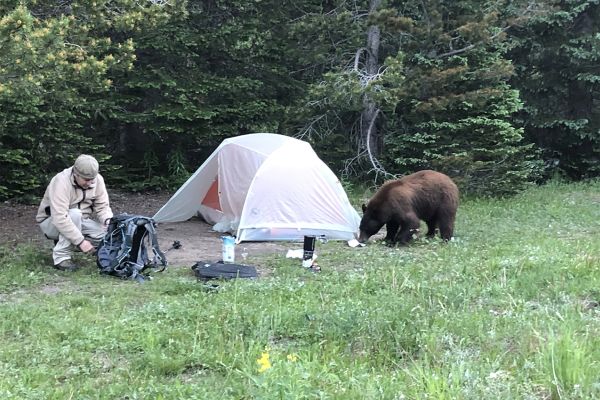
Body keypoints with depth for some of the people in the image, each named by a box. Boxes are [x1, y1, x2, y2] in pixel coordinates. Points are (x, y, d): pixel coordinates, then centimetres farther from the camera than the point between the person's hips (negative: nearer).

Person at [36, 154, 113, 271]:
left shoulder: (97, 180, -11)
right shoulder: (61, 182, -31)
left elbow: (102, 206, -8)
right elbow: (60, 218, -38)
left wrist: (109, 221, -31)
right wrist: (81, 241, -40)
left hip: (79, 221, 6)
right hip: (51, 222, -6)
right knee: (75, 214, -37)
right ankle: (61, 258, -25)